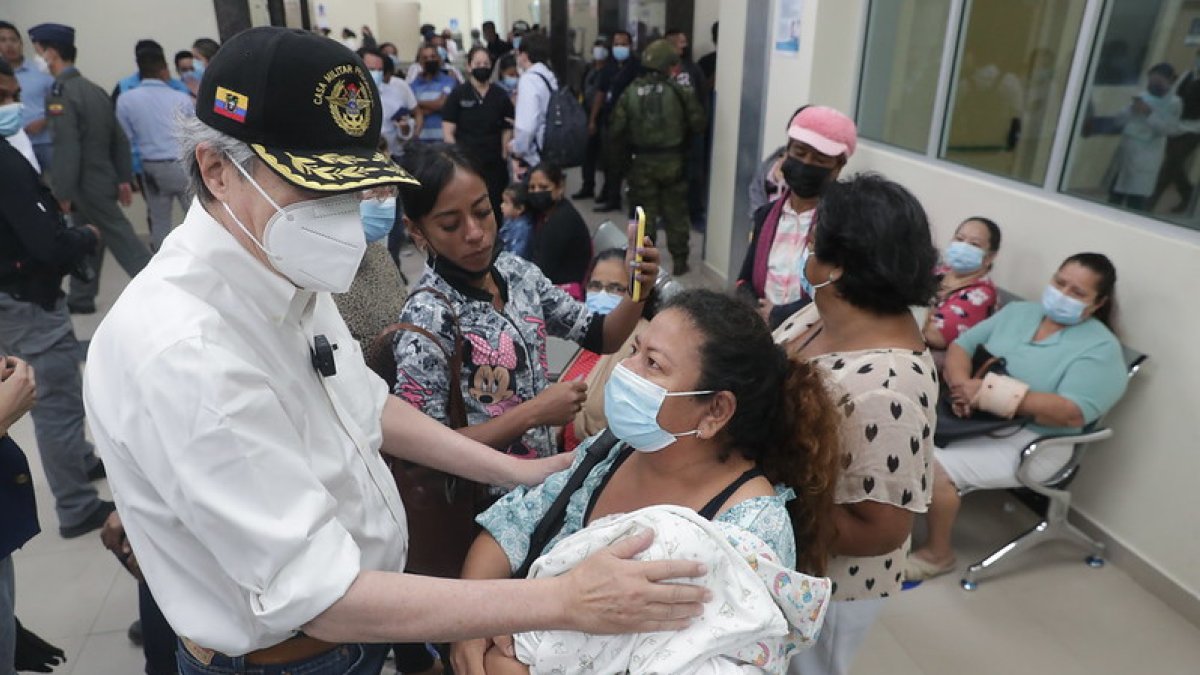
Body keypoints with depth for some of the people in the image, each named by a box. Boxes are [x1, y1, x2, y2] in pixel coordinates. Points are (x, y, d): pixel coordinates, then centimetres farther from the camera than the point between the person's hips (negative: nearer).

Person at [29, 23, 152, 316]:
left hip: (87, 185, -9)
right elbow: (119, 139, 11)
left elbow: (67, 149, -22)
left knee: (123, 242, -5)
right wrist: (124, 178, 15)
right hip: (102, 179, 9)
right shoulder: (93, 89, 9)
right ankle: (81, 299, 29)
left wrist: (62, 194, -18)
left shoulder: (60, 94, -17)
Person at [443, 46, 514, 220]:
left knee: (495, 208, 4)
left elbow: (507, 131, 7)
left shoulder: (501, 96, 7)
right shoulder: (458, 95, 2)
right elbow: (448, 132, -1)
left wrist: (505, 157, -1)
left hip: (495, 164, 2)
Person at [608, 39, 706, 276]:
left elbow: (616, 128, -4)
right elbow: (698, 124, -5)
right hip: (672, 160, -1)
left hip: (642, 161, 1)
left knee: (645, 213, 10)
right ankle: (679, 261, 19)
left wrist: (625, 151, 12)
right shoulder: (679, 92, -8)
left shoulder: (631, 92, -4)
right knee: (675, 213, 12)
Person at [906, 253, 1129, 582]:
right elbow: (961, 345, 6)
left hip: (1030, 441, -6)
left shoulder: (1101, 348, -9)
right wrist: (961, 386, -17)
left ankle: (938, 554, 0)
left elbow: (1073, 414, -23)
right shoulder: (1018, 311, 9)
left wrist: (993, 392, -28)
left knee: (934, 467, -24)